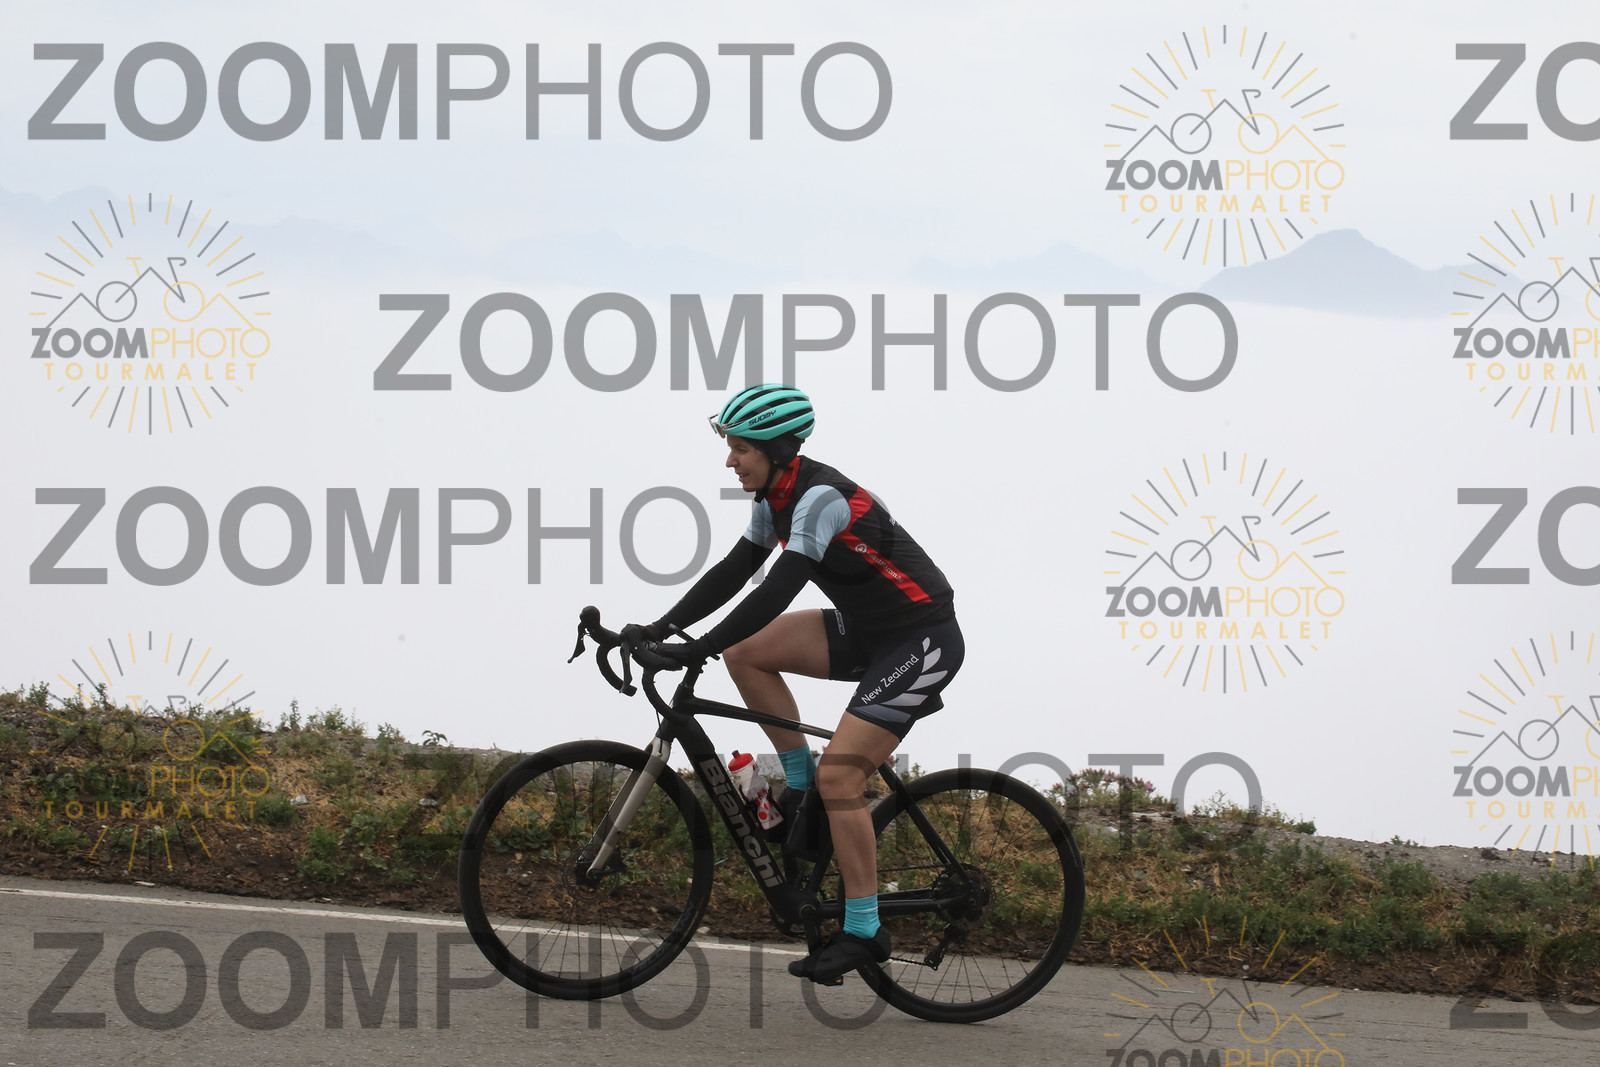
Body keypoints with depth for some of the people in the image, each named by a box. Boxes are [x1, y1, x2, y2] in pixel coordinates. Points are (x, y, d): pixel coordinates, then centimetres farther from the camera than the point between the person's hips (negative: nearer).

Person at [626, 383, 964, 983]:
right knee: (747, 653, -2)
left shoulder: (820, 497, -24)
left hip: (921, 641, -9)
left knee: (840, 776, -16)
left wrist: (698, 649, -35)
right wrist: (662, 629, -3)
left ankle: (863, 932, -8)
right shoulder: (776, 498, 4)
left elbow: (778, 590, -32)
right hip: (866, 633, 9)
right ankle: (801, 787, 9)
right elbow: (733, 573, 8)